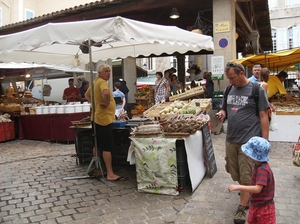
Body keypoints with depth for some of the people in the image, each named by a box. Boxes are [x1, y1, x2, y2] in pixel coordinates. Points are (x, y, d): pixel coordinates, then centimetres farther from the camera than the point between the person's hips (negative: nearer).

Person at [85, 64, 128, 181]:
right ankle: (110, 174, -3)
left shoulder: (95, 82, 13)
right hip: (104, 118, -10)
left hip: (97, 118, 10)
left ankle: (96, 169, 28)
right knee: (107, 147, -7)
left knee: (97, 145, 17)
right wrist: (106, 103, -21)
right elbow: (106, 93, -38)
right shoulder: (102, 82, -16)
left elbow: (87, 95, 28)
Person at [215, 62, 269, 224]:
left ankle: (241, 208, 17)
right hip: (231, 140, 6)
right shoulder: (229, 90, 7)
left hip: (249, 141, -6)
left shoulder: (257, 90, -9)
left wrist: (264, 141, -12)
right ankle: (248, 194, 42)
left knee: (246, 177, 4)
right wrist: (221, 113, -7)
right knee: (236, 174, 17)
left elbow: (263, 116, -8)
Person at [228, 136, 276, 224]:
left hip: (264, 207, -9)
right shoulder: (258, 166, -1)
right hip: (255, 204, 9)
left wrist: (238, 187, -40)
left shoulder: (263, 170, -31)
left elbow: (257, 189, -39)